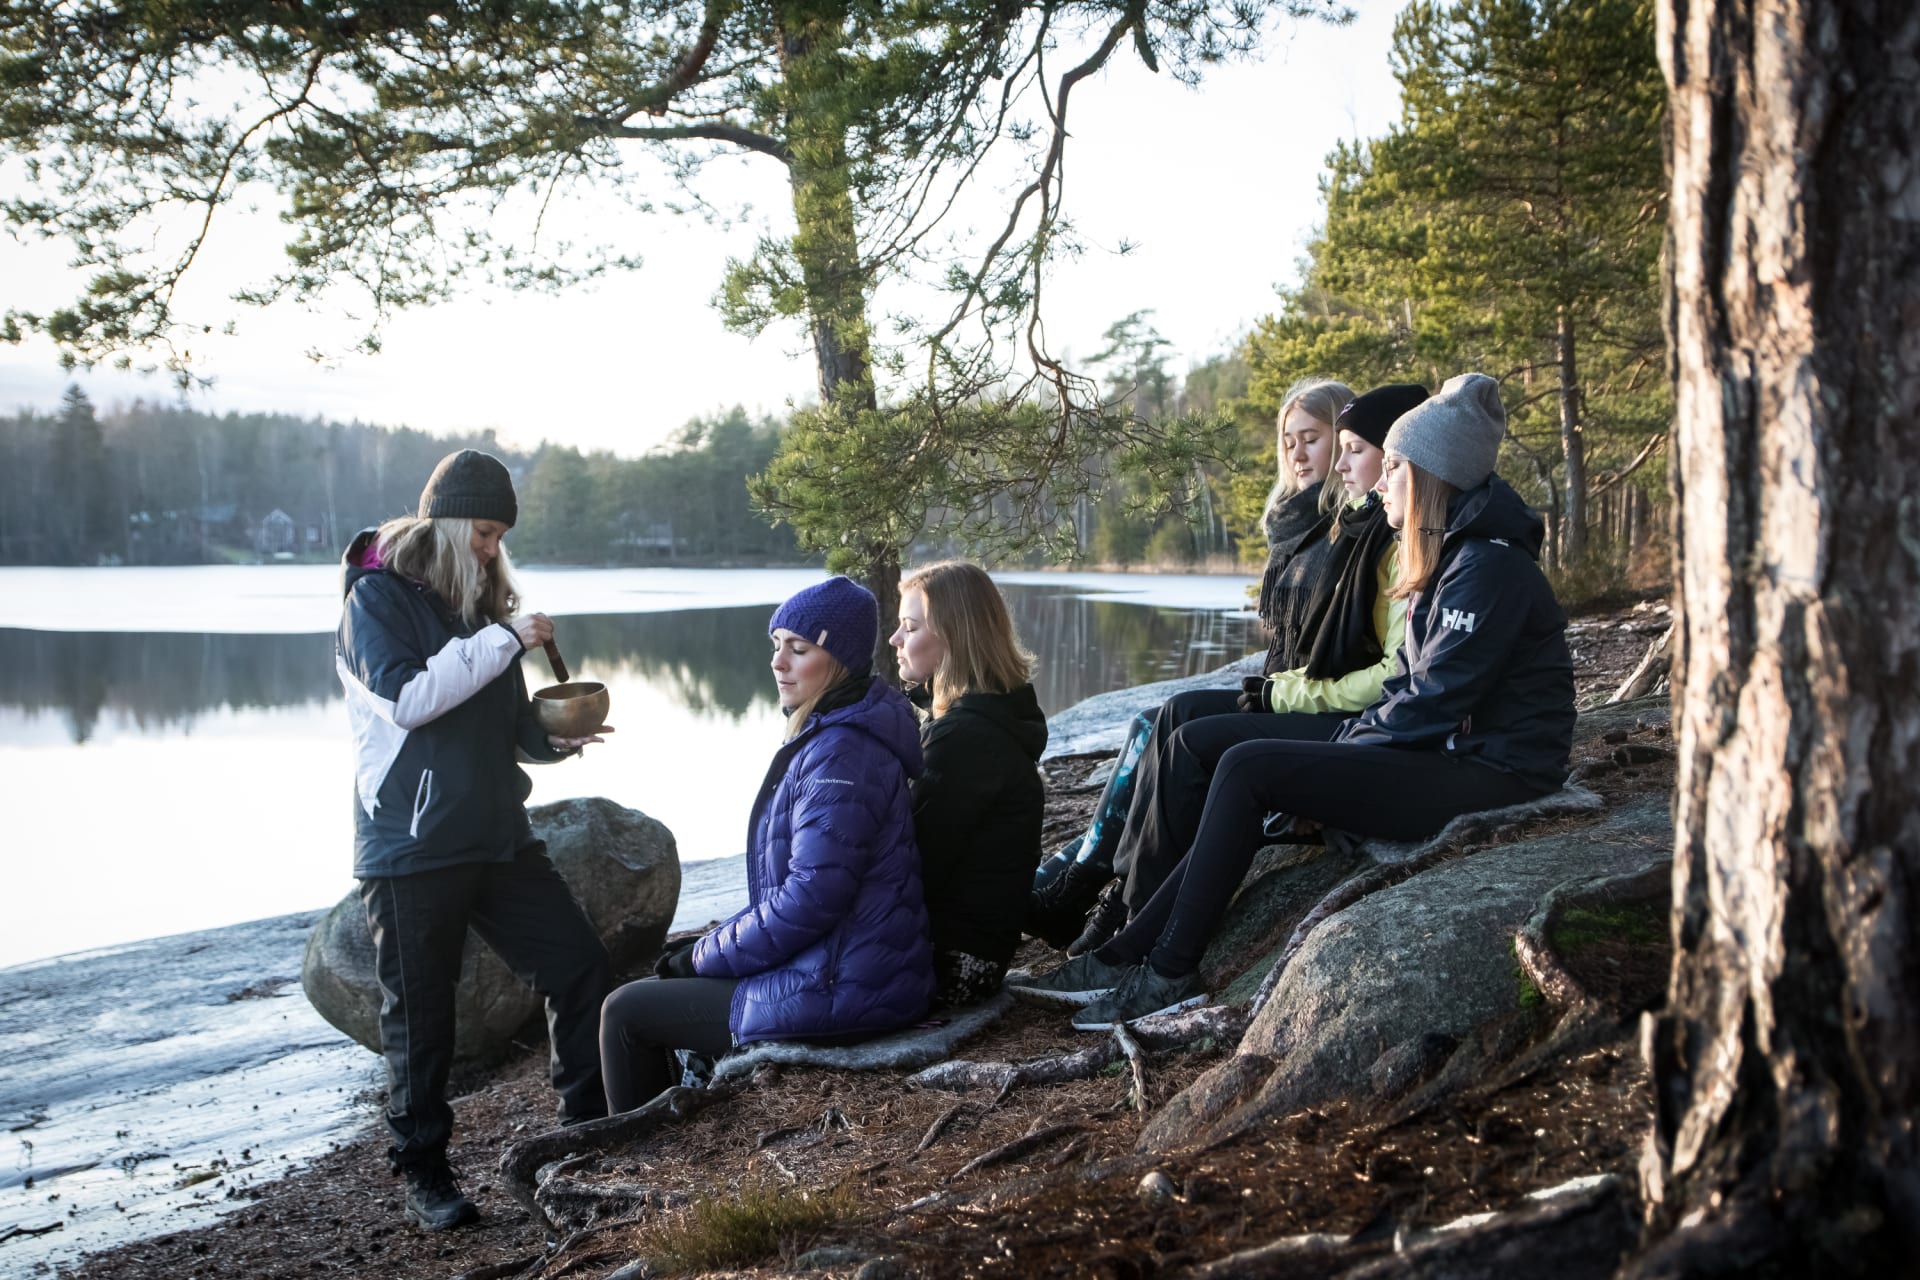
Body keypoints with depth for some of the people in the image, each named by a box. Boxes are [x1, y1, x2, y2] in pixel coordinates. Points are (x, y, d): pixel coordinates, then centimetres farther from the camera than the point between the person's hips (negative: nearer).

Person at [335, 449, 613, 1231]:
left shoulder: (486, 599, 15)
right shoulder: (379, 597, -5)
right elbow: (405, 696, -20)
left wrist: (555, 737, 0)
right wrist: (503, 640, -20)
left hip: (498, 836, 6)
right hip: (412, 845, -6)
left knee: (581, 967, 2)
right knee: (419, 1015, 3)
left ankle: (589, 1129, 16)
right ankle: (423, 1173, 17)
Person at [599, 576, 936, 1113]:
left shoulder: (840, 756, -22)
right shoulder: (828, 733, 11)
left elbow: (810, 897, -27)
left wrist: (706, 955, -13)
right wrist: (715, 944, 9)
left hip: (841, 992, -10)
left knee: (625, 1012, 1)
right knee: (675, 977, 25)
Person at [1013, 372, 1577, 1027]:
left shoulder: (1491, 567, -15)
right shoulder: (1451, 559, 17)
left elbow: (1434, 702, -20)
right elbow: (1409, 686, 16)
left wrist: (1343, 753, -8)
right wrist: (1338, 752, 2)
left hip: (1487, 773, -10)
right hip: (1449, 758, 10)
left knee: (1247, 770, -16)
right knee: (1247, 774, -1)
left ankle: (1169, 973, -9)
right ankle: (1126, 954, -1)